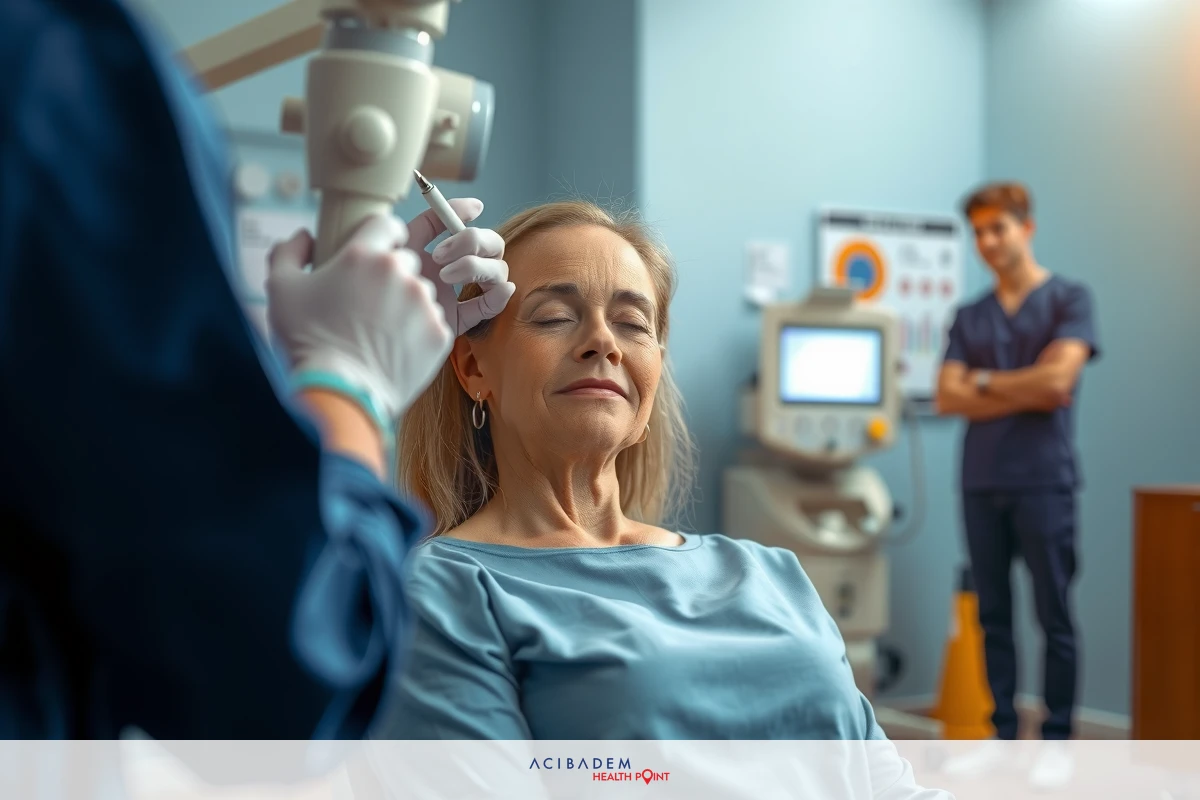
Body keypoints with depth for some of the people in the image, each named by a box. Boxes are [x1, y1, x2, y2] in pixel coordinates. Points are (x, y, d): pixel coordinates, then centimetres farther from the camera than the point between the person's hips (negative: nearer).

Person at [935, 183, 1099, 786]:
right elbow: (948, 398, 2)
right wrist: (1025, 393, -7)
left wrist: (984, 383, 0)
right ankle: (1003, 737, 13)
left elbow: (1058, 379, -12)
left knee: (1054, 617, 0)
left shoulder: (1069, 300, 2)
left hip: (1043, 480, -4)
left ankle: (1056, 741, 6)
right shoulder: (969, 318, 14)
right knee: (993, 617, 7)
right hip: (981, 483, 4)